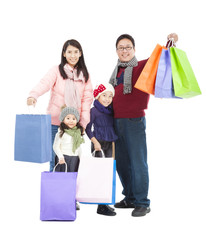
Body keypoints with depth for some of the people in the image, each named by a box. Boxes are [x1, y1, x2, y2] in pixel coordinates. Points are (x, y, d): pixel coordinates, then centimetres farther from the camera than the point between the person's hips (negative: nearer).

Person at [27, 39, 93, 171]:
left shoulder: (84, 74, 9)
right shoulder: (56, 71, -1)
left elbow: (87, 98, 6)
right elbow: (45, 83, -19)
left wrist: (84, 122, -3)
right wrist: (33, 95, -39)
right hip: (55, 122, -2)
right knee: (55, 158, 2)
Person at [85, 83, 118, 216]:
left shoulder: (111, 111, 11)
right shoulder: (94, 111, -7)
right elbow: (88, 128, -9)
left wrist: (113, 144, 13)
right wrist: (95, 141, -18)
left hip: (109, 145, 7)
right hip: (98, 144, -7)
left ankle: (106, 202, 19)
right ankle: (101, 206, -6)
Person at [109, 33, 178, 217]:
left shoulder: (142, 67, -4)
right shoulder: (117, 71, 15)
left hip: (134, 121, -7)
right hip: (117, 121, 7)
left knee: (138, 163, -5)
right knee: (122, 163, 13)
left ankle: (143, 203, 5)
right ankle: (130, 199, 27)